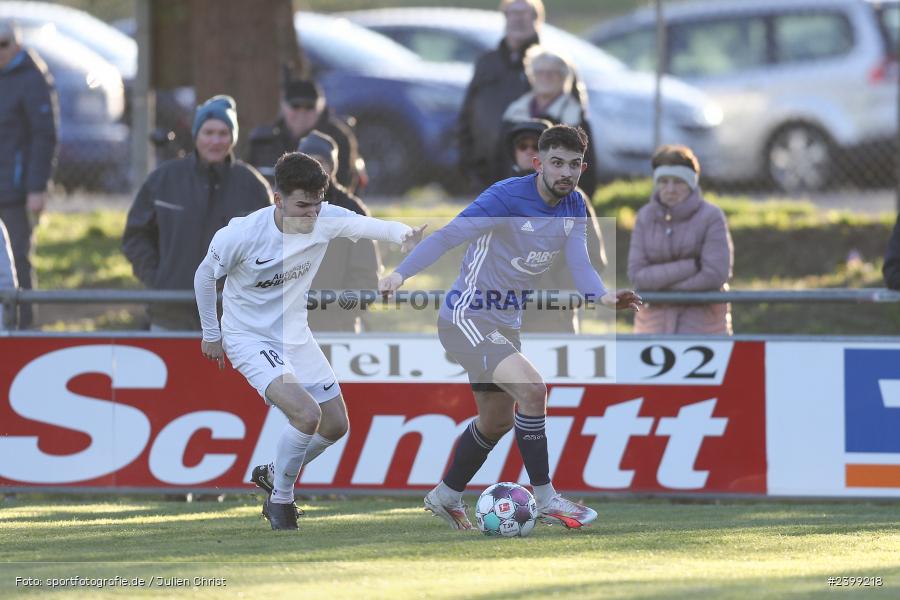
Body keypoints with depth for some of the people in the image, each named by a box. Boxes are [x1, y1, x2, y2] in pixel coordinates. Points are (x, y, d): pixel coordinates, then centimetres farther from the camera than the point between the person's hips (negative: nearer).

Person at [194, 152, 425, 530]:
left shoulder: (325, 219, -15)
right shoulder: (241, 235, -25)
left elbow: (371, 226, -25)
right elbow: (205, 275, -8)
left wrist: (404, 235, -49)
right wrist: (211, 335, 3)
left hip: (295, 335, 6)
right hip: (248, 339, -6)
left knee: (336, 426, 9)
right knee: (307, 414, -24)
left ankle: (274, 474, 34)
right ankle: (280, 502, -3)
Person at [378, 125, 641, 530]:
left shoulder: (573, 207, 0)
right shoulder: (508, 197, -23)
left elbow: (578, 263, -9)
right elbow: (449, 235, -29)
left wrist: (602, 296, -30)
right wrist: (401, 273, -41)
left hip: (505, 324, 9)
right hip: (466, 318, -9)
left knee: (497, 422, 21)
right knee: (531, 388, -26)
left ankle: (446, 497, 42)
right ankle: (545, 499, -17)